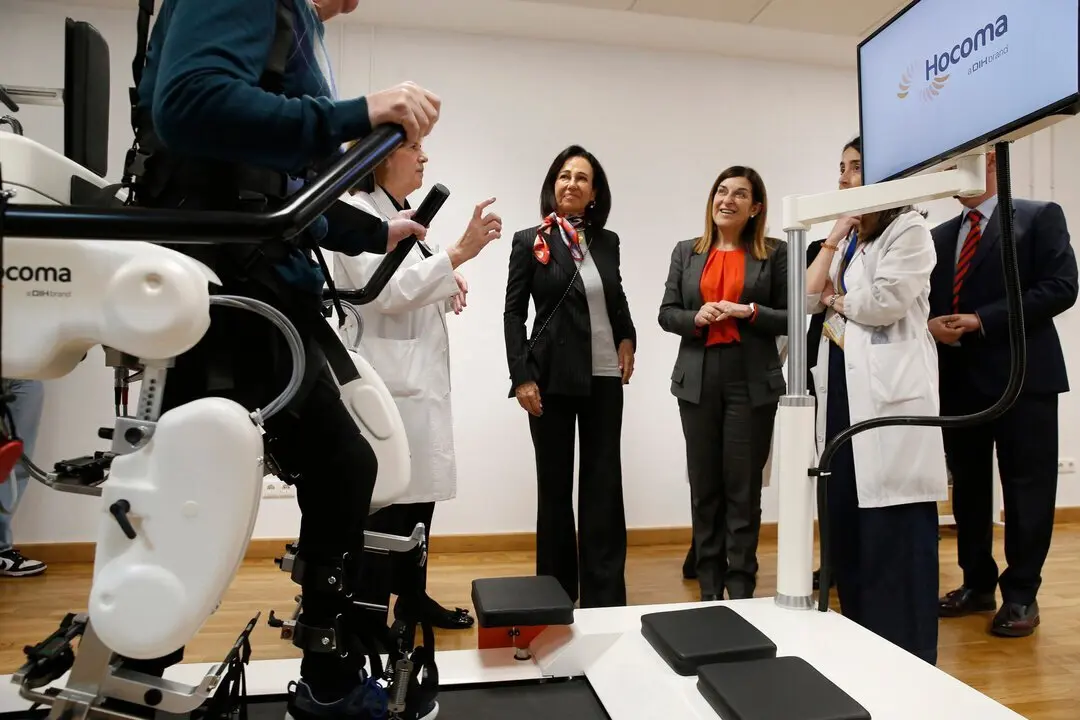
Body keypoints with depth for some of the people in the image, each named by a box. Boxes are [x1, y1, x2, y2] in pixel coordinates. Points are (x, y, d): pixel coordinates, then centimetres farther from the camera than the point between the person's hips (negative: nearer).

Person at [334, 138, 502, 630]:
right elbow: (387, 291, -21)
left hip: (421, 377, 9)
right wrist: (459, 253, -26)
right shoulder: (358, 213, -10)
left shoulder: (404, 215, 17)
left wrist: (447, 283, 5)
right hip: (388, 381, -9)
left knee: (421, 491, 13)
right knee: (386, 500, -3)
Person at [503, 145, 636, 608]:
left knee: (604, 483, 3)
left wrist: (628, 339, 5)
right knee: (554, 484, 6)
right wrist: (521, 377, -11)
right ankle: (556, 592, 20)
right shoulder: (529, 241, 0)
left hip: (604, 377, 3)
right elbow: (513, 312, -3)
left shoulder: (607, 241, 10)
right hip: (551, 377, -3)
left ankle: (604, 596, 12)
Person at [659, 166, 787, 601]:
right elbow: (666, 314, 9)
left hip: (752, 383, -2)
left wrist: (747, 312, -14)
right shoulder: (686, 252, 11)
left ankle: (741, 591, 17)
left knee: (743, 489, 3)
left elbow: (791, 319, 1)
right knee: (704, 488, 8)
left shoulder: (775, 253, 4)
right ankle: (709, 590, 22)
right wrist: (696, 318, -11)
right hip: (699, 381, 2)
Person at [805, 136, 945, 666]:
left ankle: (907, 653, 7)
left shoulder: (909, 229, -2)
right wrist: (834, 236, 4)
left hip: (890, 390, -8)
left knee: (894, 526, -5)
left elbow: (885, 302, -15)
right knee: (846, 518, 10)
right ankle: (860, 640, 24)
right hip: (842, 388, 8)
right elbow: (809, 298, 10)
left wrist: (838, 301, 3)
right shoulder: (847, 238, 23)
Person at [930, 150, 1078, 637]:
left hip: (1020, 375, -5)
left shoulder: (1040, 217, 2)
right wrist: (931, 323, -6)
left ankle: (1021, 595, 13)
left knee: (1025, 489, 1)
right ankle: (977, 584, 24)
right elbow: (925, 300, 17)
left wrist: (984, 321, -16)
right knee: (967, 487, 11)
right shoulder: (940, 236, 18)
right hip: (958, 378, 5)